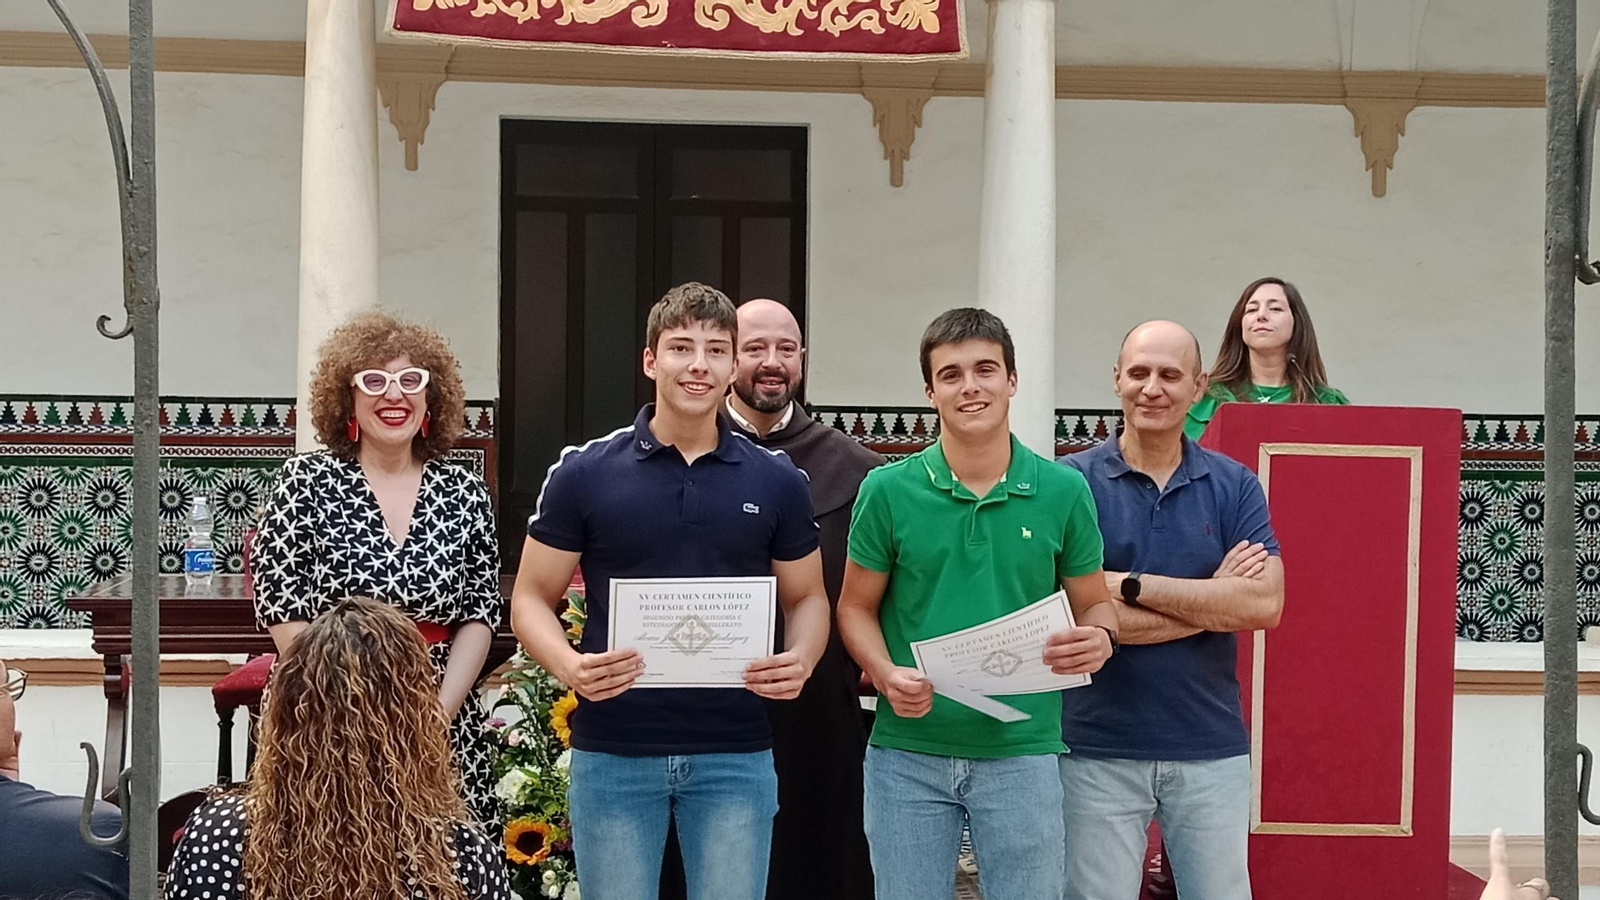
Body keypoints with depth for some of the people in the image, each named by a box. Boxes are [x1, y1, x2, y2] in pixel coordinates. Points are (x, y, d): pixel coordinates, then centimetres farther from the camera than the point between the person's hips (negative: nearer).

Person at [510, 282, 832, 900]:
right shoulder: (583, 472, -1)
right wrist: (569, 665, -18)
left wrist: (801, 660, -9)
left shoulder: (777, 481, 4)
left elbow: (806, 598, 13)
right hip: (613, 751, -1)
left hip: (736, 753, 1)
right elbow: (532, 599, 2)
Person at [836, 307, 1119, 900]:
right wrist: (886, 675, -13)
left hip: (1022, 754, 0)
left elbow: (1093, 604, 9)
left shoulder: (1063, 491, 1)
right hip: (908, 751, 0)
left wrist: (1100, 639, -14)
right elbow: (857, 607, 6)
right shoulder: (889, 490, -1)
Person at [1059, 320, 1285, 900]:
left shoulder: (1235, 487, 4)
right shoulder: (1072, 482, -4)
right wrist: (1213, 600, -10)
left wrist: (1131, 585, -14)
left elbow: (1265, 605, -9)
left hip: (1213, 749, 2)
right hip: (1098, 749, -2)